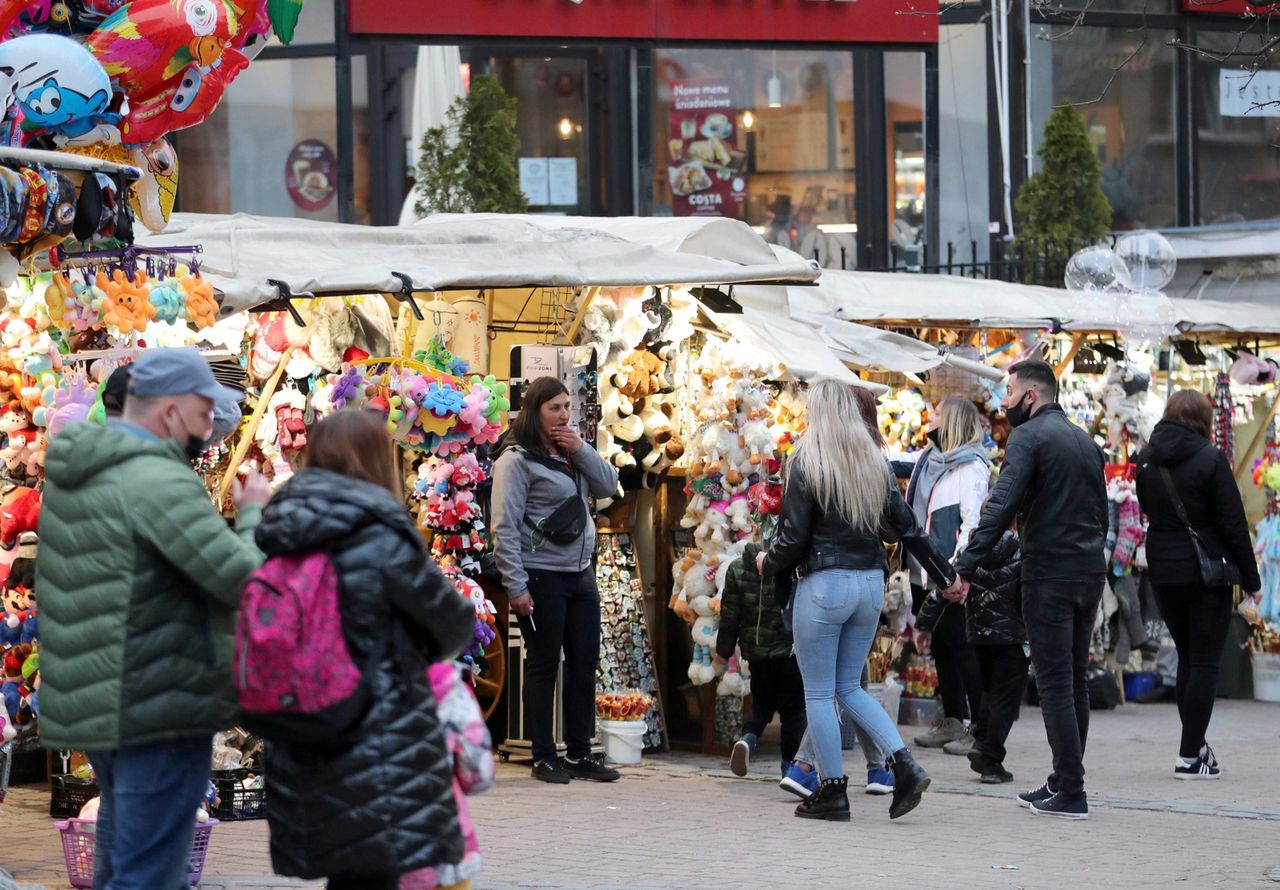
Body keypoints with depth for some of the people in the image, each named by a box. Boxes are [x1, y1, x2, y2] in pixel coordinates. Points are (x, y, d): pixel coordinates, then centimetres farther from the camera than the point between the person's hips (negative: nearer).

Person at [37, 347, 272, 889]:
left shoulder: (74, 471, 9)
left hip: (96, 700, 9)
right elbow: (247, 580, -20)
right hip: (159, 705, -9)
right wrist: (255, 514, -3)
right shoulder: (159, 481, -19)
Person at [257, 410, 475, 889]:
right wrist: (416, 653, 19)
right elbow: (454, 624, -3)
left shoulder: (283, 541, 6)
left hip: (300, 760, 7)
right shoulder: (378, 538, -12)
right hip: (378, 755, -6)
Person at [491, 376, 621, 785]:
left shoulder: (570, 454, 13)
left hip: (581, 573, 7)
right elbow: (505, 527, -13)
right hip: (542, 577, -7)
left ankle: (580, 754, 18)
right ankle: (544, 757, 7)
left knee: (584, 664, 9)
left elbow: (608, 486, 10)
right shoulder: (517, 459, -9)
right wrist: (516, 586, -17)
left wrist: (582, 451, -4)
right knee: (543, 666, 0)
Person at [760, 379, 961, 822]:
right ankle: (904, 765, 1)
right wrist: (946, 574, 18)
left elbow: (795, 537, -11)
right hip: (870, 582, 6)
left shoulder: (808, 462, -9)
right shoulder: (875, 463, 7)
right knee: (849, 686, 16)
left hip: (824, 583, -6)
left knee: (819, 692, 4)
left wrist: (767, 564, 9)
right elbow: (907, 528, 9)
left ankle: (833, 790, 4)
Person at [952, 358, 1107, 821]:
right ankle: (1063, 781, 20)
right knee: (1074, 681, 14)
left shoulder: (1029, 436, -9)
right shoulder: (1084, 440, 16)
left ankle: (1071, 794, -6)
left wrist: (966, 569, -21)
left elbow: (1001, 507, -19)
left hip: (1049, 575, -8)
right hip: (1091, 574, 8)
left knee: (1056, 684, -5)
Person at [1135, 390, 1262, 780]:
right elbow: (1233, 523, -11)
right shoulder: (1210, 459, -12)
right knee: (1205, 662, 1)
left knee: (1187, 657, 17)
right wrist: (1251, 579, -5)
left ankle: (1195, 746, 21)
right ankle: (1190, 755, 0)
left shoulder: (1147, 463, 4)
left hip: (1163, 573, 5)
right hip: (1207, 573, -5)